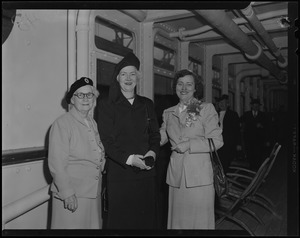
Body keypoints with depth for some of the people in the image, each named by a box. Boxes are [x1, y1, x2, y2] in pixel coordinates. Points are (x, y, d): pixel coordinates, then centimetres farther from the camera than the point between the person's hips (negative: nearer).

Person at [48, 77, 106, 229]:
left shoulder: (93, 123, 11)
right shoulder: (61, 124, -12)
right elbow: (57, 164, -16)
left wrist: (102, 157, 4)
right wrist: (67, 193, -18)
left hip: (93, 193, 7)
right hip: (71, 195, -7)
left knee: (94, 225, 14)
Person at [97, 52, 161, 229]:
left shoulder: (147, 104, 13)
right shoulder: (108, 104, 1)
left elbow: (155, 134, 13)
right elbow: (107, 139, -5)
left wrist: (153, 152, -7)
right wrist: (129, 158, -16)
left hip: (146, 171, 3)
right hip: (120, 172, -3)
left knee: (147, 217, 8)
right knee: (121, 219, 4)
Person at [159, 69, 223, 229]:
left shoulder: (206, 108, 1)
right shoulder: (168, 113, 12)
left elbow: (216, 141, -4)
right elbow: (160, 138, 13)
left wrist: (189, 144, -13)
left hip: (199, 175, -3)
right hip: (176, 174, 3)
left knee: (199, 219, 2)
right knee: (178, 219, 10)